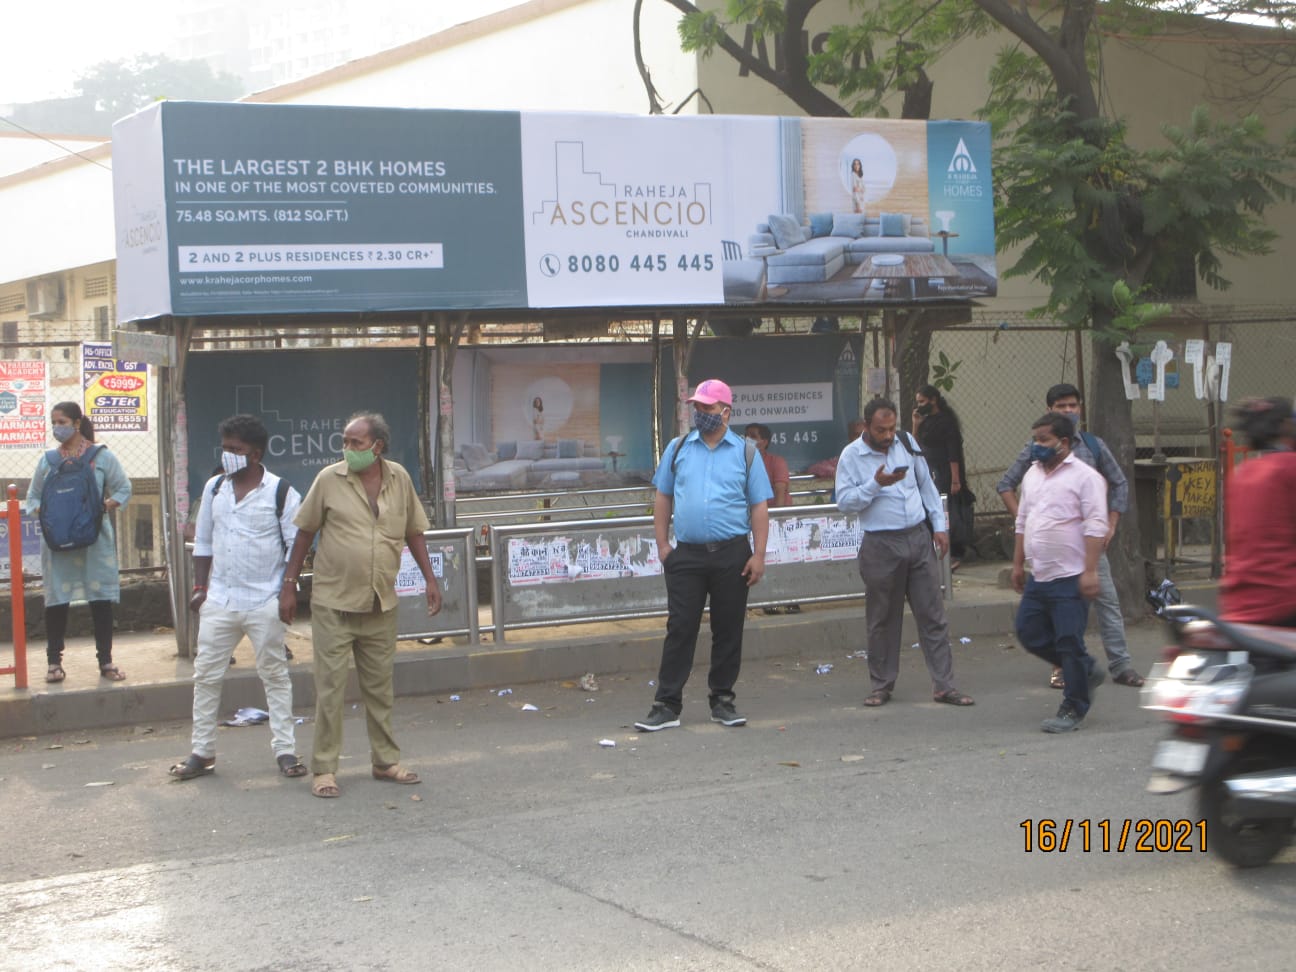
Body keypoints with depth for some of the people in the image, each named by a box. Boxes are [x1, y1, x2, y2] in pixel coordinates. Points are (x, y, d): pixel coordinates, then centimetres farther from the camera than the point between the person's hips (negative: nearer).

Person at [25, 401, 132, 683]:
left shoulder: (101, 456, 1)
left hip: (95, 538, -2)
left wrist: (104, 507, -12)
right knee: (56, 599, 1)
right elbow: (33, 497, 14)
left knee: (101, 599, 1)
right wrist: (42, 512, -7)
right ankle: (54, 662, 10)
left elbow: (123, 489, 4)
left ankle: (106, 661, 10)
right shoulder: (48, 460, 9)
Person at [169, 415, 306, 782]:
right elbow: (203, 541, 14)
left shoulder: (281, 492, -6)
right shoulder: (214, 488, 7)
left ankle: (285, 750, 12)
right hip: (219, 600, 4)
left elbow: (296, 545, -5)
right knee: (206, 675, 6)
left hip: (265, 603, -4)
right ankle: (202, 752, 15)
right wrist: (199, 587, 8)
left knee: (275, 675, 5)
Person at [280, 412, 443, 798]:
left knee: (380, 687, 12)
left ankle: (385, 761, 23)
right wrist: (289, 585, -1)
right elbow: (304, 532, 0)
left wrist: (430, 579, 7)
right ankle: (324, 770, 6)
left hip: (381, 606, 3)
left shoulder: (399, 479, 2)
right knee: (330, 688, -1)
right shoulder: (329, 479, -6)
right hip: (333, 604, -3)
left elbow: (413, 532, 12)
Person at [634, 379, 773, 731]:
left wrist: (758, 555, -4)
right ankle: (667, 705, 1)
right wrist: (662, 543, 2)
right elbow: (663, 498, 12)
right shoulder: (678, 448, 9)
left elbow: (759, 506, 3)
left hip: (732, 554, 0)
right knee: (680, 629, -1)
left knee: (728, 630, 6)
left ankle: (722, 701, 17)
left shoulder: (745, 452, 4)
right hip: (686, 554, 1)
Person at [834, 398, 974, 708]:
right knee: (882, 620, 6)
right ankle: (882, 685, 18)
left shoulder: (906, 443, 7)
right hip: (881, 545, -3)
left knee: (933, 615, 2)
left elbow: (926, 485, 15)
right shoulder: (851, 456, -4)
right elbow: (844, 501, -9)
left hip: (919, 539, 3)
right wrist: (876, 484, -20)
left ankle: (944, 685, 5)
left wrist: (939, 525, 10)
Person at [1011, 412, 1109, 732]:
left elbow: (1095, 527, -14)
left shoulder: (1084, 477, -9)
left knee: (1069, 643, -4)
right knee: (1029, 633, 9)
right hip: (1038, 577, 8)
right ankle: (1087, 671, 27)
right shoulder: (1032, 474, 14)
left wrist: (1090, 571, -20)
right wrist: (1018, 564, 19)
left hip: (1070, 577, -8)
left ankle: (1073, 709, 8)